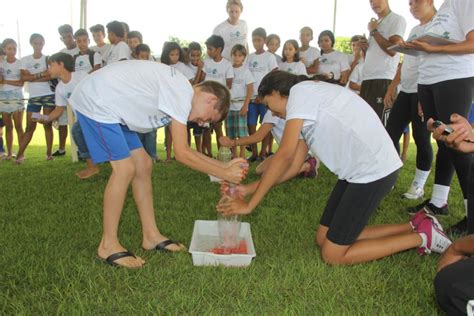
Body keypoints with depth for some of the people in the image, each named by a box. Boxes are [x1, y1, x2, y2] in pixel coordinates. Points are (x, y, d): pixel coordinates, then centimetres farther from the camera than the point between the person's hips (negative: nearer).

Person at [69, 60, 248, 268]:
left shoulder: (178, 91, 7)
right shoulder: (182, 94, -22)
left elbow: (184, 149, 9)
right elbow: (181, 154, -23)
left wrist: (224, 165, 7)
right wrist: (224, 174, -16)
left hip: (108, 104, 10)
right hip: (94, 102, -10)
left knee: (143, 165, 6)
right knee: (125, 169, -14)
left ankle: (151, 236, 13)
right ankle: (108, 245, -1)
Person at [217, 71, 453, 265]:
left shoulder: (300, 90, -10)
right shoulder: (308, 105, 19)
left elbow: (285, 155, -18)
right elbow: (295, 164, 14)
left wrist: (249, 204, -11)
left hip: (373, 170, -10)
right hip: (359, 170, 10)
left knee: (333, 255, 0)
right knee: (324, 238, 13)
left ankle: (422, 236, 9)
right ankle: (414, 227, 17)